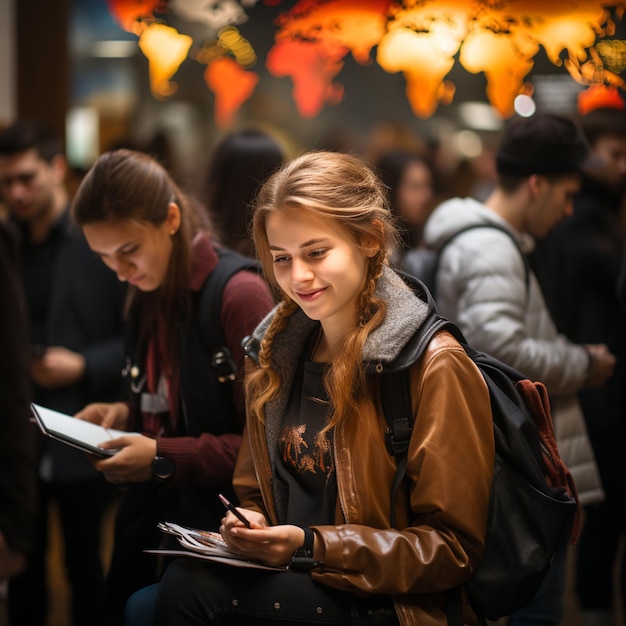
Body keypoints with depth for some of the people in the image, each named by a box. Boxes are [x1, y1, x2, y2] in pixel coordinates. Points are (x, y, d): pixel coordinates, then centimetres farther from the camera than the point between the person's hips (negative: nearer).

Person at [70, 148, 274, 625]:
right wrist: (126, 415, 2)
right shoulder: (147, 297, 7)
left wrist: (164, 459, -21)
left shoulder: (240, 295, -17)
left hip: (219, 523, -7)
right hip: (151, 517, 7)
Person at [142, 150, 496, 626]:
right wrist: (246, 524, -4)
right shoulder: (274, 355, 12)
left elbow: (452, 549, -11)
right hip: (287, 577, 6)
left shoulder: (433, 367, -9)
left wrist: (311, 546, -19)